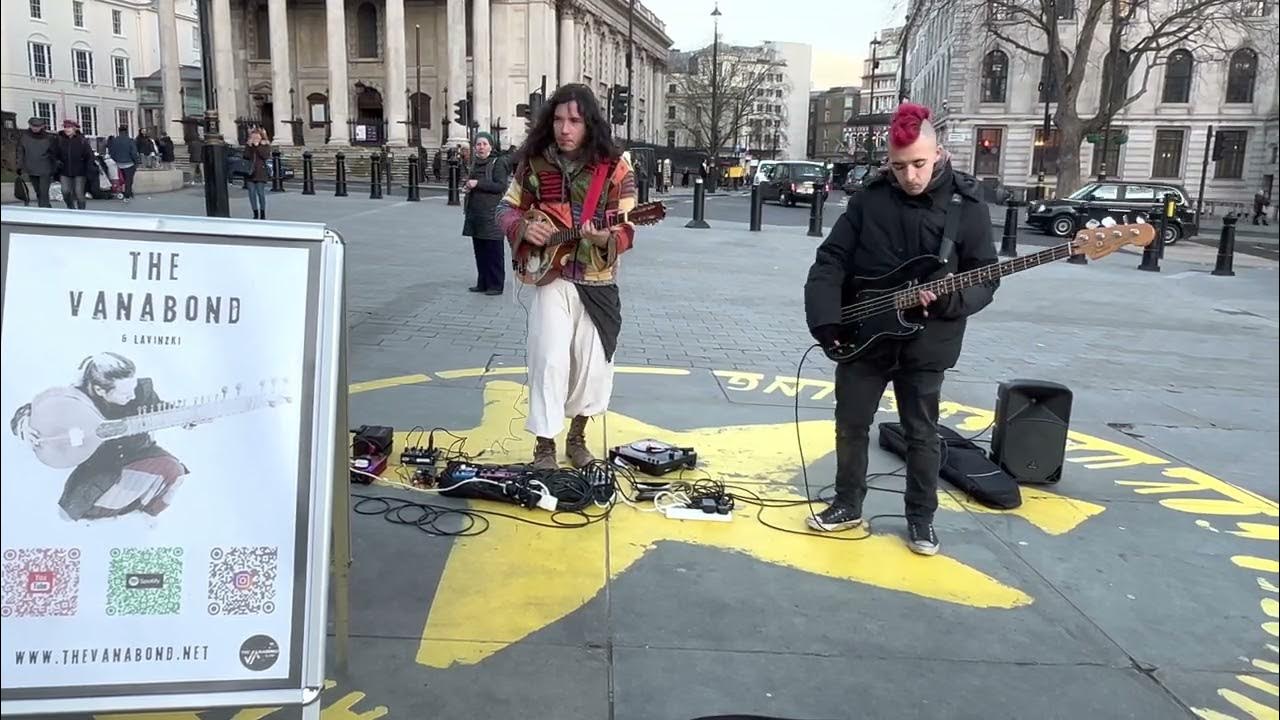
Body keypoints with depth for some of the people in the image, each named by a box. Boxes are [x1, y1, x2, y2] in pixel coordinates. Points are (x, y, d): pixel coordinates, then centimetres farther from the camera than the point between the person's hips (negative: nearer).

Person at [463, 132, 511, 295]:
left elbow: (501, 185, -17)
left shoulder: (498, 163, -6)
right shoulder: (475, 164, 16)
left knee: (493, 251, -4)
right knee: (479, 250, 11)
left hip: (491, 214, -8)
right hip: (475, 214, 8)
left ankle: (495, 285, 2)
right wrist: (468, 188, 8)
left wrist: (478, 184, -18)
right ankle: (482, 283, 18)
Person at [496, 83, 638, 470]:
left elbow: (626, 230, -8)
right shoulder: (534, 162, -1)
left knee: (592, 364, 8)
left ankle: (577, 437, 29)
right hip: (550, 276, 0)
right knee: (550, 360, -6)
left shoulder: (614, 167, -7)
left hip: (597, 282, 0)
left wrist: (605, 239, -30)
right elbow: (506, 208, 10)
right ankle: (544, 444, 8)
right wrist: (523, 227, -12)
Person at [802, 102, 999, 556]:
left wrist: (950, 299, -24)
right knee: (851, 424, 11)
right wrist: (826, 319, -13)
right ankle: (848, 505, 29)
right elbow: (830, 260, -1)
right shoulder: (870, 199, -2)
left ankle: (921, 519, 26)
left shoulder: (967, 205, -6)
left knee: (921, 434, 9)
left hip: (925, 343, -2)